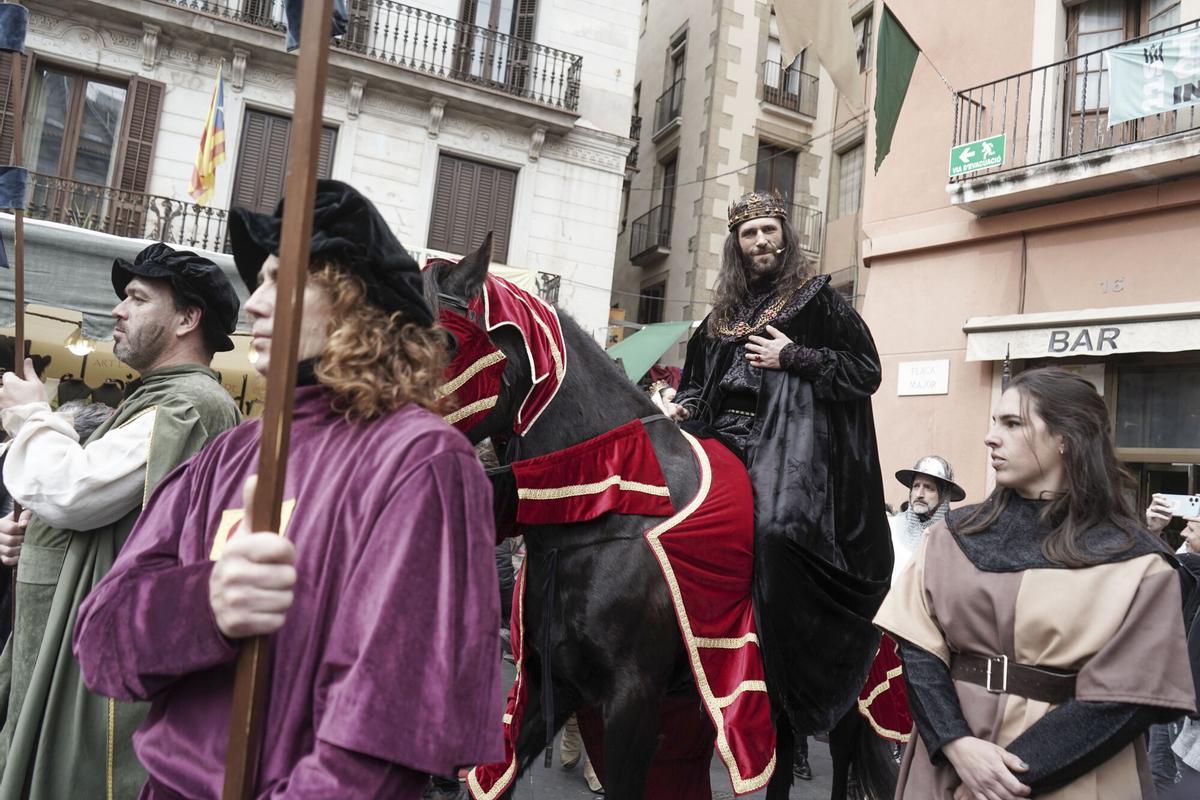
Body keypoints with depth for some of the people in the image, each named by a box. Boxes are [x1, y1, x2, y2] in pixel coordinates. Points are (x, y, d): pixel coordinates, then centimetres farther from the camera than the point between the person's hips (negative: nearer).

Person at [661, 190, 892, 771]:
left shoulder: (818, 300, 6)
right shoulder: (723, 314, 21)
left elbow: (867, 372, 1)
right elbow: (699, 380, 27)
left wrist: (792, 358, -6)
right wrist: (679, 406, 6)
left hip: (790, 444, -6)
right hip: (721, 440, 6)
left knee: (777, 525, -29)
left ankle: (793, 682, -16)